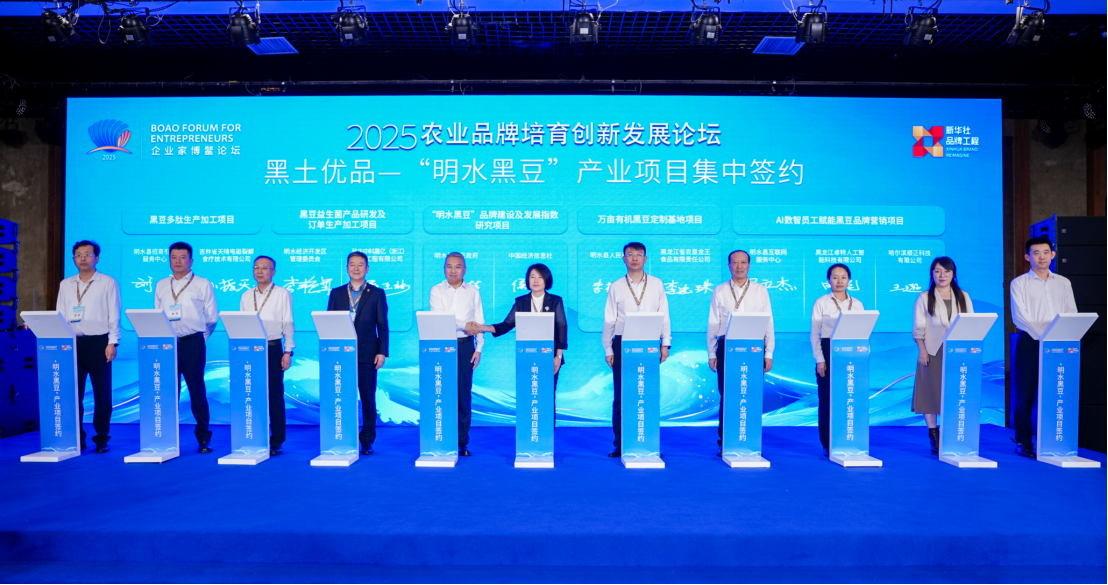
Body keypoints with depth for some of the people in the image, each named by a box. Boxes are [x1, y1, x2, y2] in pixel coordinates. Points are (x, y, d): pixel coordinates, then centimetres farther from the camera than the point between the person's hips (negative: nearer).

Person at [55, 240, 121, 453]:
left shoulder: (108, 283, 0)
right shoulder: (65, 285, 12)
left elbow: (114, 316, -3)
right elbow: (60, 315, 12)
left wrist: (112, 342, -9)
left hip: (98, 342, -3)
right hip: (72, 342, 4)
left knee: (102, 393, 2)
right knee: (73, 392, 5)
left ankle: (101, 439, 11)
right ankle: (76, 438, 15)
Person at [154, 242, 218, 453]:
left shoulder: (203, 285, 4)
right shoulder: (161, 286, 14)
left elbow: (212, 317, 4)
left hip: (193, 344, -3)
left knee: (197, 391, -1)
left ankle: (203, 439, 6)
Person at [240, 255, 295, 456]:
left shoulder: (283, 294, 1)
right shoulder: (246, 296, 12)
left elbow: (288, 324, -2)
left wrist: (288, 352, -7)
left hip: (272, 348, -4)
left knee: (275, 395, 0)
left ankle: (276, 442, 7)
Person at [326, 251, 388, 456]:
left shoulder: (377, 293, 4)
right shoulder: (336, 293, 11)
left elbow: (383, 325, 2)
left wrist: (382, 352, -6)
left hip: (367, 354, -2)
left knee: (368, 398, 3)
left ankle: (367, 441, 12)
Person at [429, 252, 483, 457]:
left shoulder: (473, 291, 7)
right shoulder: (436, 291, 3)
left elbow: (479, 322, 6)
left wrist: (479, 349, -1)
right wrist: (464, 324, -21)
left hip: (465, 345, 1)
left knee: (464, 395, 3)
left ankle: (462, 442, 11)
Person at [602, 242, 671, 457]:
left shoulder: (656, 284, 7)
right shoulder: (616, 287, 5)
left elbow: (664, 316, 6)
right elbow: (609, 320, 5)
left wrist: (665, 343, -1)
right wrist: (608, 350, 2)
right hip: (623, 344, 0)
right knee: (621, 396, 3)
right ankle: (620, 444, 10)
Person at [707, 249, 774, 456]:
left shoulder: (760, 290, 7)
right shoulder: (719, 291, 6)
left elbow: (768, 323, 6)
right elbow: (712, 324, 6)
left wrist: (769, 354, 1)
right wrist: (711, 354, 2)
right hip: (726, 346, 0)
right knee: (726, 396, 2)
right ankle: (724, 443, 10)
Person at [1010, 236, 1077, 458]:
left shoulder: (1063, 283, 14)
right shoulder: (1019, 283, 3)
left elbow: (1072, 314, 8)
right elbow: (1020, 317, -7)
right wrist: (1044, 336, -17)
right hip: (1030, 343, -3)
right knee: (1025, 394, -2)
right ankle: (1023, 442, 6)